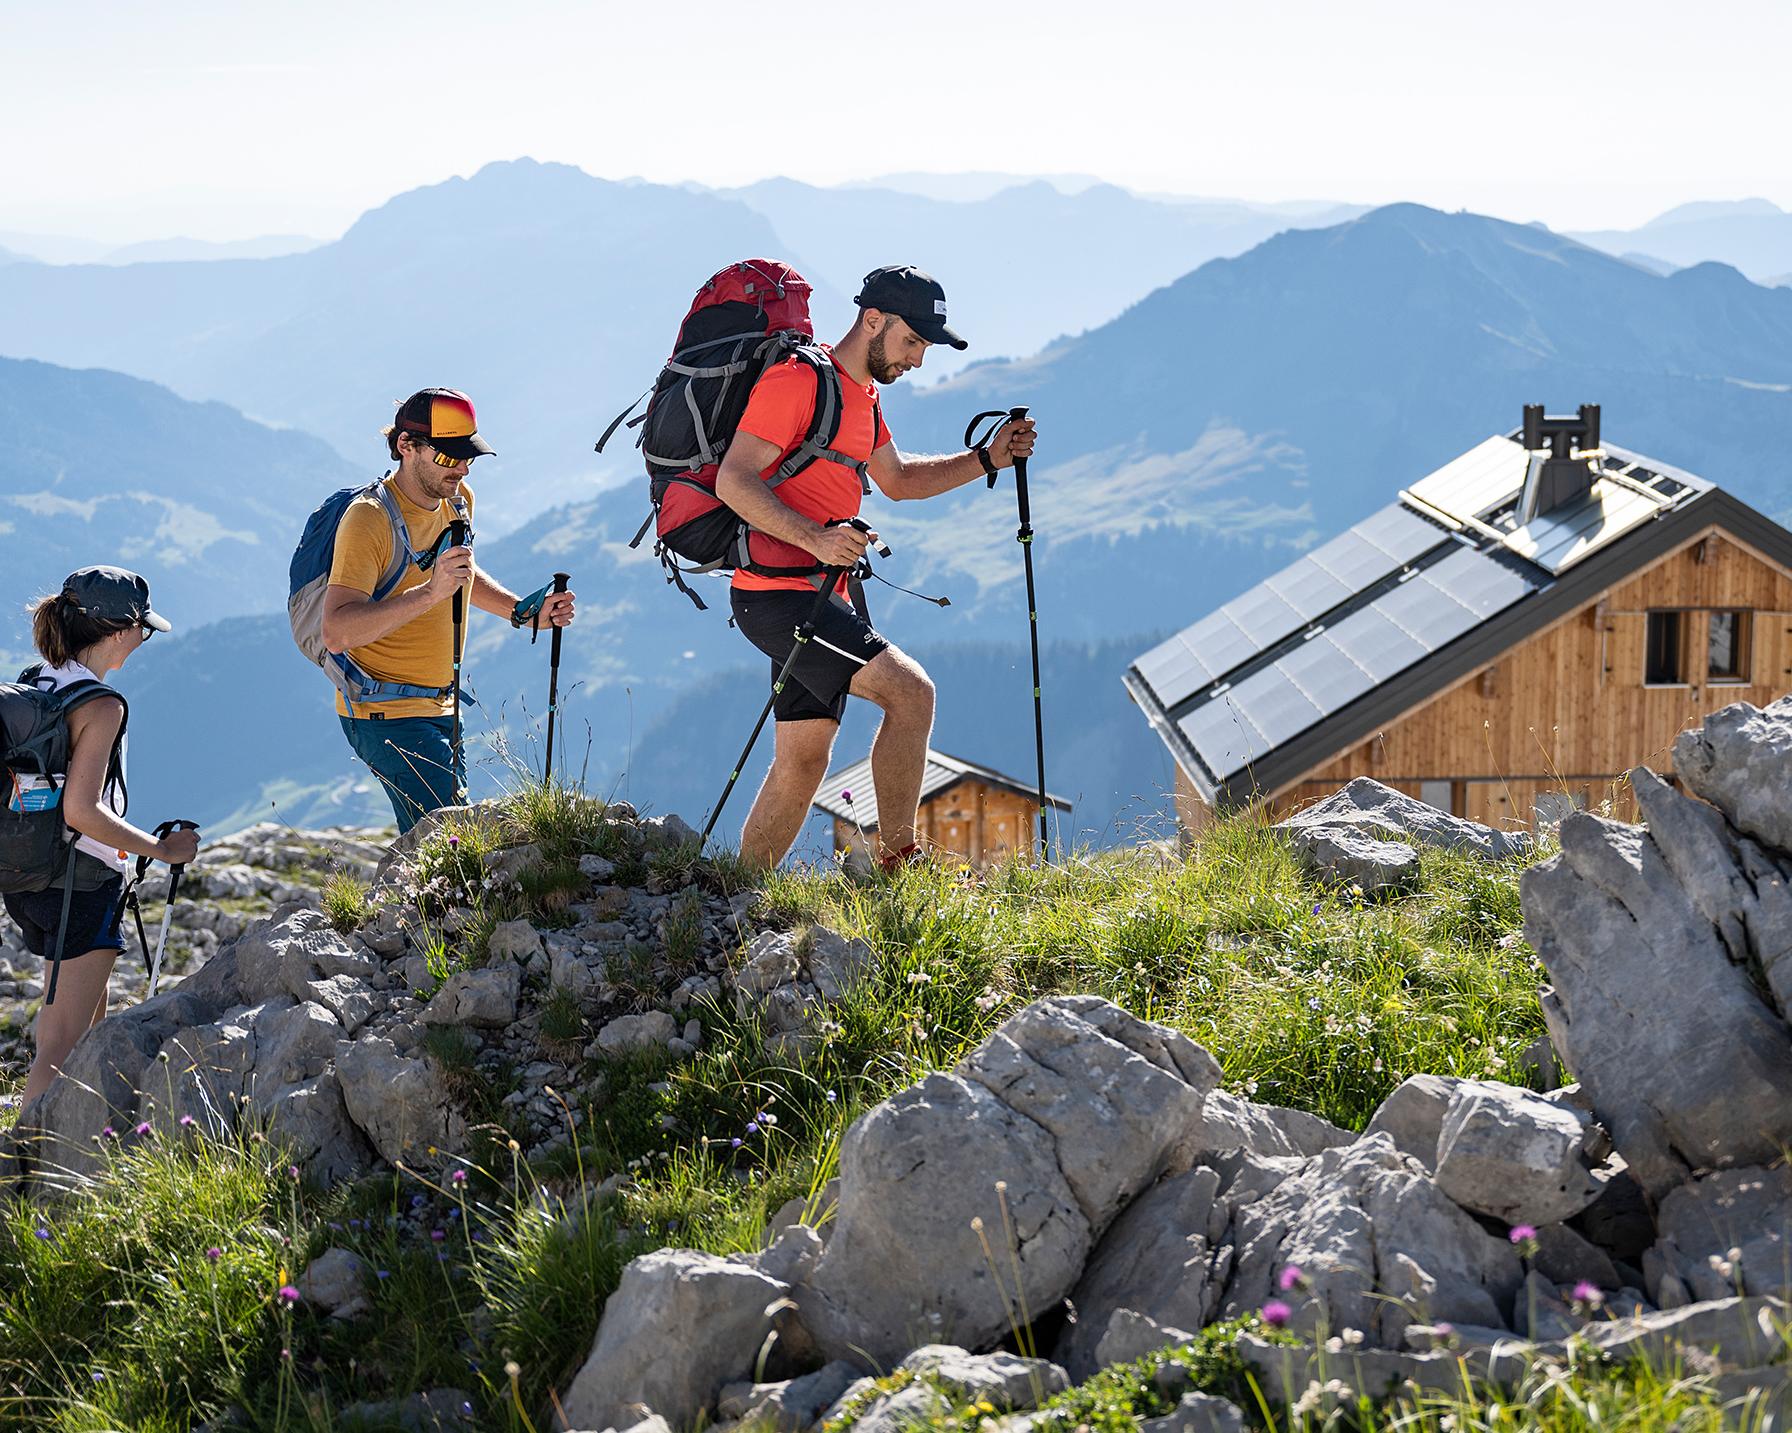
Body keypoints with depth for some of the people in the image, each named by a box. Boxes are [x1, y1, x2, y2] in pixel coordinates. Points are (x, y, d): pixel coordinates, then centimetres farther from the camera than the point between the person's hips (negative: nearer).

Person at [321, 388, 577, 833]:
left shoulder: (458, 499, 6)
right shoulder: (368, 520, -20)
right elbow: (336, 633, -31)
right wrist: (429, 593, -38)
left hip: (440, 710, 8)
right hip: (387, 714, -8)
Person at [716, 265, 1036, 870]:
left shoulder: (863, 394, 18)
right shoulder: (797, 381, -13)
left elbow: (897, 479, 32)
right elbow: (733, 480, -19)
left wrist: (986, 460, 19)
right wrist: (814, 537, -30)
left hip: (819, 593, 10)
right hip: (778, 590, -10)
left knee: (803, 762, 10)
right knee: (910, 690, -20)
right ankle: (895, 864, -16)